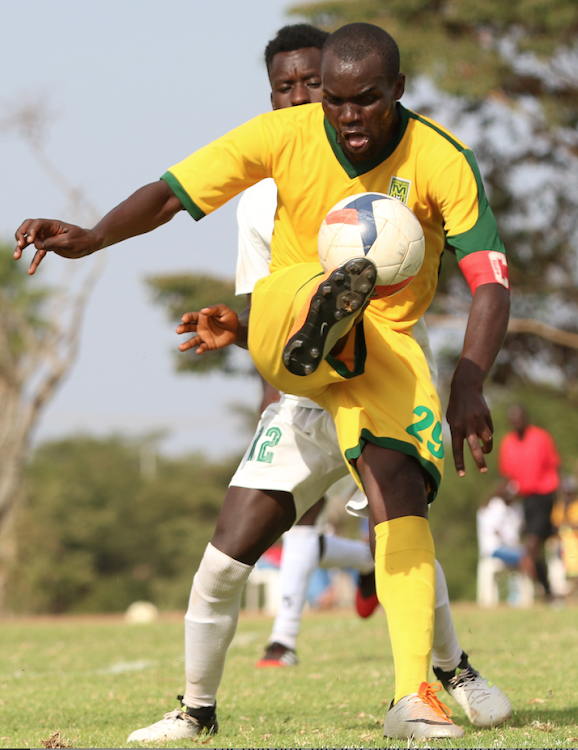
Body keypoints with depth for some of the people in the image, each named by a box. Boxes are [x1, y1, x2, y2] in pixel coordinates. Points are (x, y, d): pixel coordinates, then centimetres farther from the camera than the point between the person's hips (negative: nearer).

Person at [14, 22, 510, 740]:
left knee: (399, 486, -24)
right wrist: (91, 237, -28)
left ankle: (413, 696, -28)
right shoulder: (285, 135, -10)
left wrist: (468, 384, -33)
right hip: (280, 317, 2)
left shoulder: (441, 161, -14)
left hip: (385, 346, -2)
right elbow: (173, 194, -9)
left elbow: (491, 283, -18)